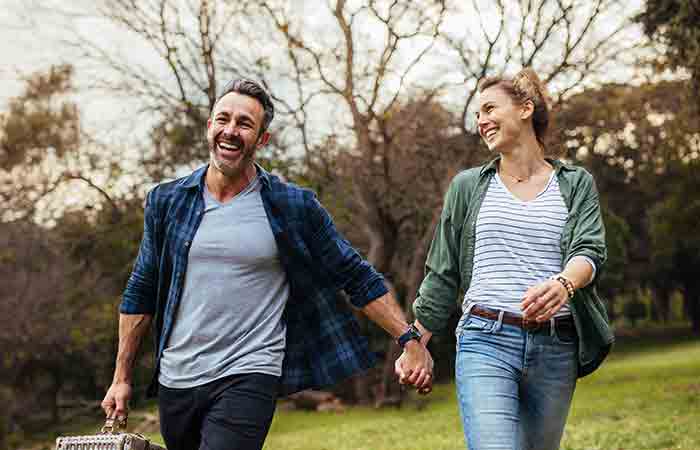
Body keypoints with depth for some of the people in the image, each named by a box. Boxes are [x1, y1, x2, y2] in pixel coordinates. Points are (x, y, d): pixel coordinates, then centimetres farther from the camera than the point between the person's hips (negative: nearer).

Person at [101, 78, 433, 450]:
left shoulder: (292, 208, -3)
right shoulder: (166, 202, 5)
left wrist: (409, 339, -6)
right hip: (175, 379, 4)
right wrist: (122, 378, 11)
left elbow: (357, 277, 2)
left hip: (248, 378, -4)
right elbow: (141, 293, 12)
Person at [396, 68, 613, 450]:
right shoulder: (468, 186, 12)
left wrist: (563, 284, -29)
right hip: (486, 341, -1)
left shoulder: (576, 184, 10)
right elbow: (442, 275, 15)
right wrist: (414, 345, 13)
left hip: (556, 347, 1)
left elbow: (589, 250, -6)